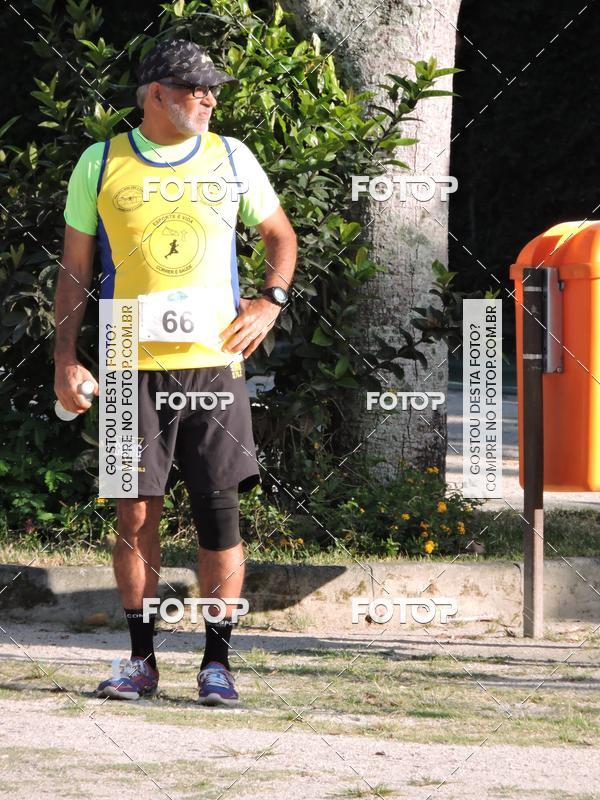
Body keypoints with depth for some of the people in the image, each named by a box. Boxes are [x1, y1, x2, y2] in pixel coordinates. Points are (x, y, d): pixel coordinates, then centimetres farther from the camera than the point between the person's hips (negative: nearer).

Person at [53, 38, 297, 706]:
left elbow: (280, 235, 20)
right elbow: (74, 268, 9)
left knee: (219, 512, -3)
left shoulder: (230, 158, 8)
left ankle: (216, 662, 3)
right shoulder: (101, 164, 5)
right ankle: (140, 659, 9)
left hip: (214, 362, 1)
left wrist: (270, 302, 3)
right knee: (135, 513, -1)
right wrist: (65, 361, 2)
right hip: (133, 367, -1)